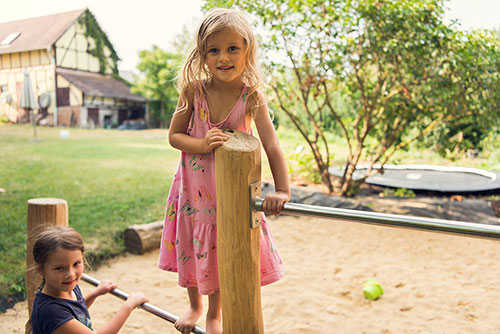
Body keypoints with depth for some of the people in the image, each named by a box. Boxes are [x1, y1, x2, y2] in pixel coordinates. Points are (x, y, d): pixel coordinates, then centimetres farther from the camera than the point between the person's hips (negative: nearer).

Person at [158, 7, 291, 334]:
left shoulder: (252, 96, -19)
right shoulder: (193, 90, -15)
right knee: (190, 246, 17)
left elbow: (272, 146, -24)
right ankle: (195, 305, 47)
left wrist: (282, 190, -36)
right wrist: (202, 144, -28)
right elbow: (174, 135, -8)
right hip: (193, 185, 2)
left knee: (220, 248, 14)